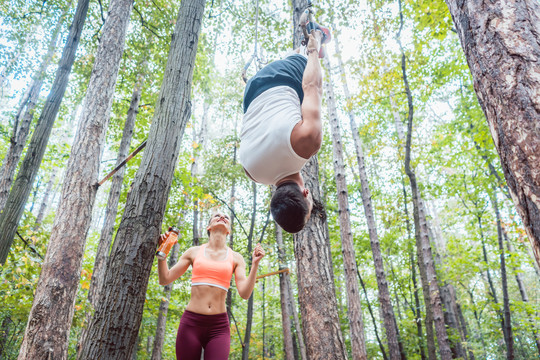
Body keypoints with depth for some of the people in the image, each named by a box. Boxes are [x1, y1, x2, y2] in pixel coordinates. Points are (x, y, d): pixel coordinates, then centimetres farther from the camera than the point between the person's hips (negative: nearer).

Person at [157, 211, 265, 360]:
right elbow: (165, 279, 9)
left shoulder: (236, 258, 7)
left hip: (219, 327, 0)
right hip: (190, 323, 0)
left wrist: (255, 263, -11)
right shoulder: (194, 252, 9)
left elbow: (245, 293, -3)